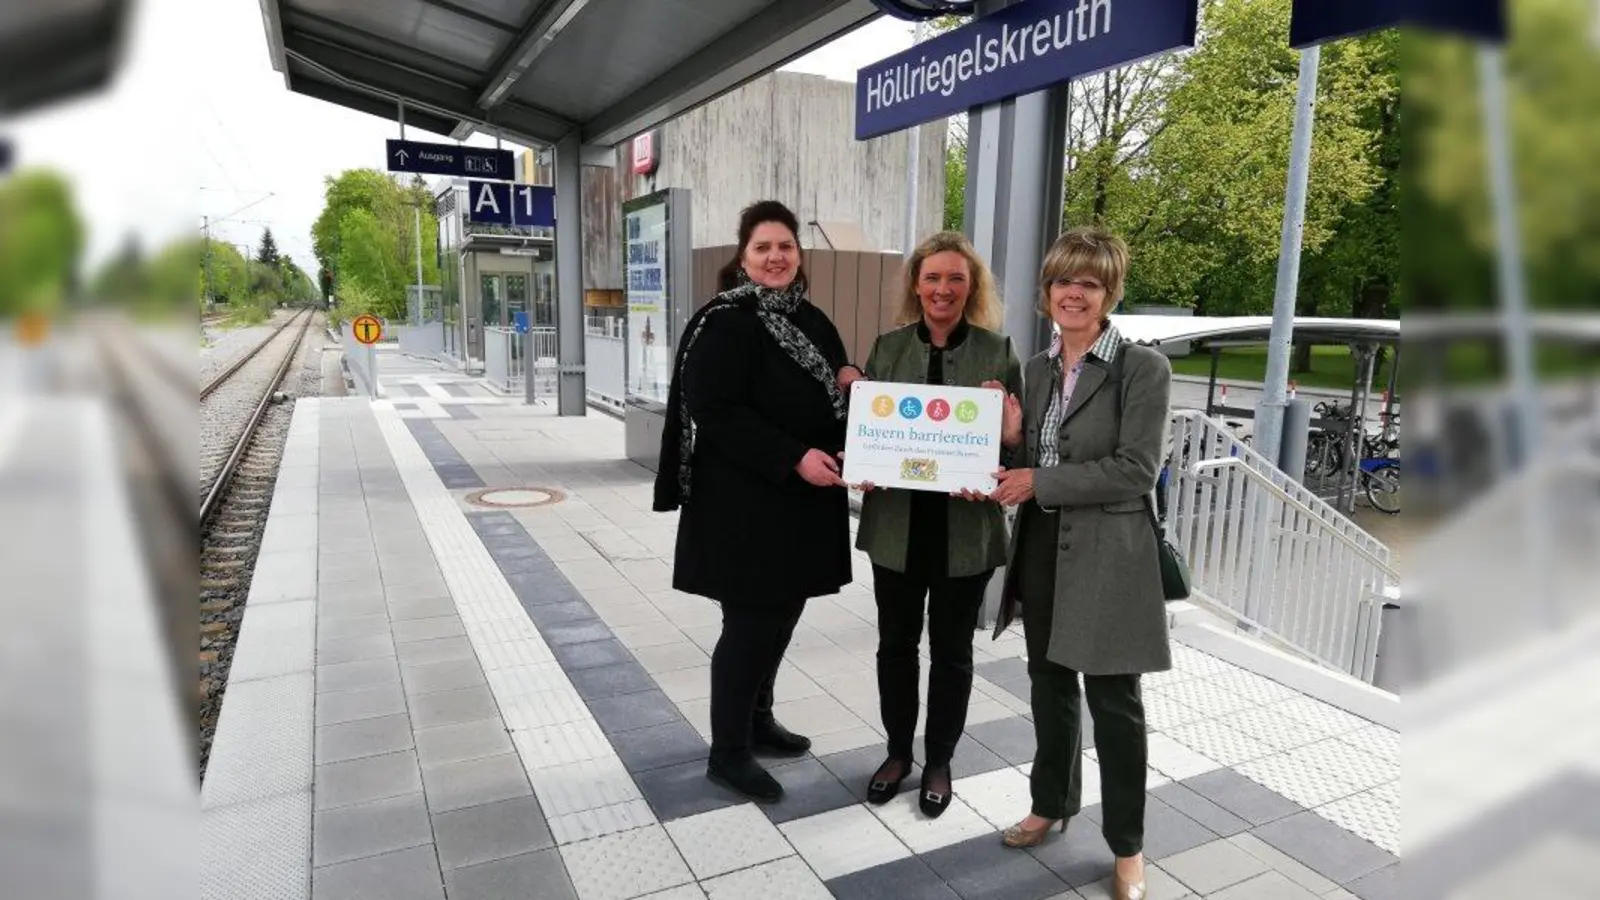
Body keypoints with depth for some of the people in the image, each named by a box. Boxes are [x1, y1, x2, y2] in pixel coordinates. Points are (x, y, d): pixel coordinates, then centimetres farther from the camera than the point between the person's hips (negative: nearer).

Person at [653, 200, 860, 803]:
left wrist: (849, 380, -2)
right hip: (745, 502, -8)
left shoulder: (812, 320, 12)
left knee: (782, 615, 16)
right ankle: (727, 752, 17)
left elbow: (830, 394, 22)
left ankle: (757, 718, 35)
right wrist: (795, 458, -25)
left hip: (804, 502, 8)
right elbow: (715, 412, -20)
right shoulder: (724, 322, -12)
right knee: (749, 623, 0)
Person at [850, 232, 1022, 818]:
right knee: (896, 642, 14)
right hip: (897, 522, 2)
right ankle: (898, 752, 35)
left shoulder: (998, 351, -2)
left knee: (951, 649, 12)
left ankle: (939, 763, 31)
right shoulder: (887, 348, 4)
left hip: (965, 527, -2)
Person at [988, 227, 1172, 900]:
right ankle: (1052, 803, 40)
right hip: (1042, 550, 6)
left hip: (1107, 557, -6)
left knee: (1113, 701, 6)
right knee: (1050, 683, 19)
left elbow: (1135, 471, -17)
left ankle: (1127, 845, 25)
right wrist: (1012, 440, -8)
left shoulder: (1143, 367, -11)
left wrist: (1040, 484, -18)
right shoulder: (1037, 367, 8)